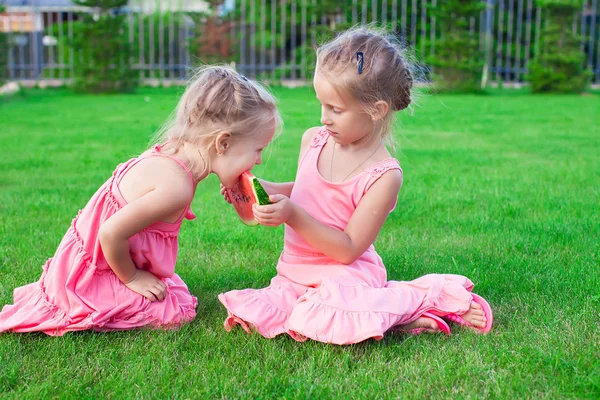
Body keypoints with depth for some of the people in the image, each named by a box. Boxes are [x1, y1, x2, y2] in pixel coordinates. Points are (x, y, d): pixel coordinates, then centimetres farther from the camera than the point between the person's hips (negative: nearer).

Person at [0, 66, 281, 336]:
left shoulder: (170, 153, -4)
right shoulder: (177, 186, -32)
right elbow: (111, 233, -31)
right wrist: (132, 278, -14)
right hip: (89, 274, -9)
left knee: (178, 295, 19)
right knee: (175, 316, -8)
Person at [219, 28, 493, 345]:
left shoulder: (384, 176, -18)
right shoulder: (313, 140, -1)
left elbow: (348, 250, -18)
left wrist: (293, 215, -27)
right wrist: (260, 188, 1)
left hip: (345, 275, -8)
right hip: (296, 272, 8)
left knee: (323, 322, -35)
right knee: (250, 317, -11)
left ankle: (413, 302, -5)